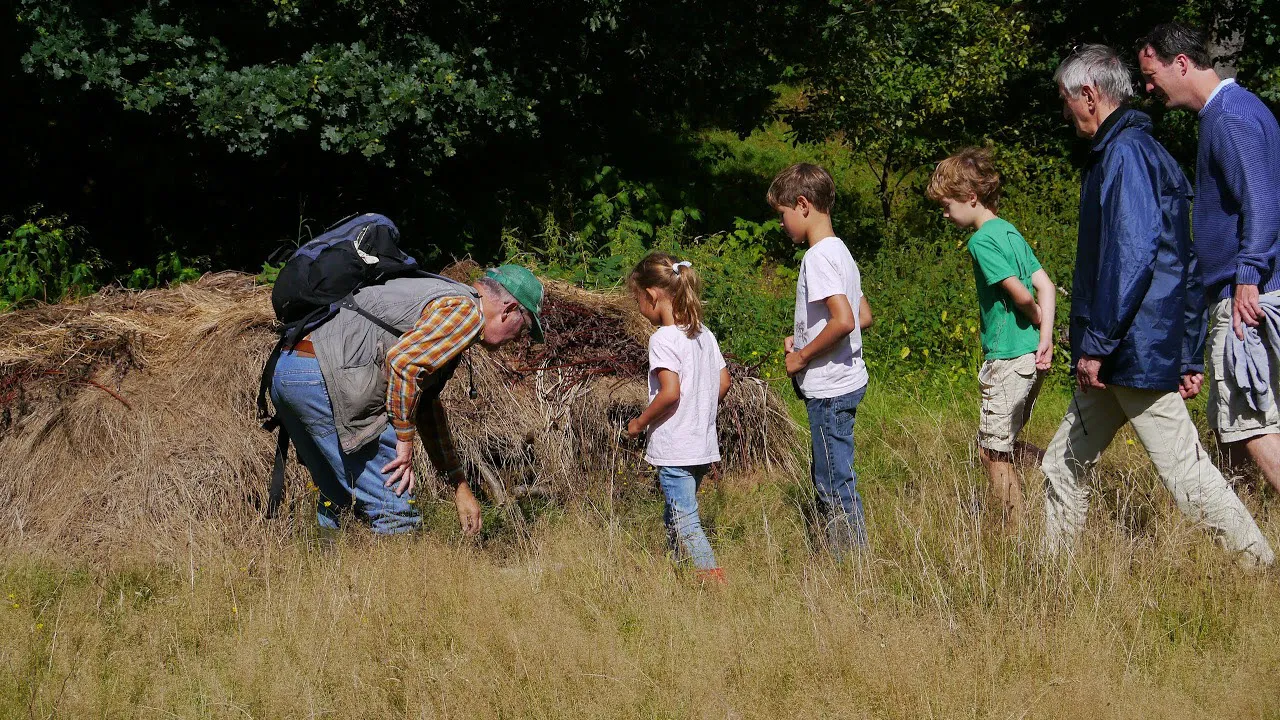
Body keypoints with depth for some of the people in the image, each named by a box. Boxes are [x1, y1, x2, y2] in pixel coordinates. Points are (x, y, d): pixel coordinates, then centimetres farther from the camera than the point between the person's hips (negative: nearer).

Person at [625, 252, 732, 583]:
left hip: (674, 450, -9)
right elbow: (723, 382, 12)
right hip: (703, 444, 9)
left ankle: (715, 582, -13)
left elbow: (670, 392, -25)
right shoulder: (703, 334, 8)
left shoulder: (663, 338, -17)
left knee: (685, 524, -6)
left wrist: (639, 423, -12)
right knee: (675, 517, 21)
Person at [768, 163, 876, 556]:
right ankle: (838, 560, 24)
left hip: (829, 389, -10)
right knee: (827, 481, 18)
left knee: (836, 486, -4)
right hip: (845, 381, 10)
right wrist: (803, 340, 15)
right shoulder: (840, 251, 12)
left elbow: (843, 321, -29)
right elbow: (864, 316, 19)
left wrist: (803, 356, -16)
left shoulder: (818, 257, -18)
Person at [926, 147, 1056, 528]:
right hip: (1031, 355, 9)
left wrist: (1037, 321, 1)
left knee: (993, 451, 0)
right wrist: (1045, 338, 0)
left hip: (1008, 359, -9)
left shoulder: (982, 240, -14)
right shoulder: (1010, 232, 13)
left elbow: (1020, 294, -19)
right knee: (1002, 444, 20)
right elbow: (1045, 285, 9)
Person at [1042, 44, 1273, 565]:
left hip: (1138, 354, -10)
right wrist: (1189, 357, 19)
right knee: (1063, 466, 13)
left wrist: (1095, 344, -20)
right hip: (1118, 360, 10)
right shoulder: (1146, 151, 18)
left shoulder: (1125, 153, -13)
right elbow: (1188, 264, 20)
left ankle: (1264, 571, -3)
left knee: (1186, 473, -8)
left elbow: (1131, 256, -23)